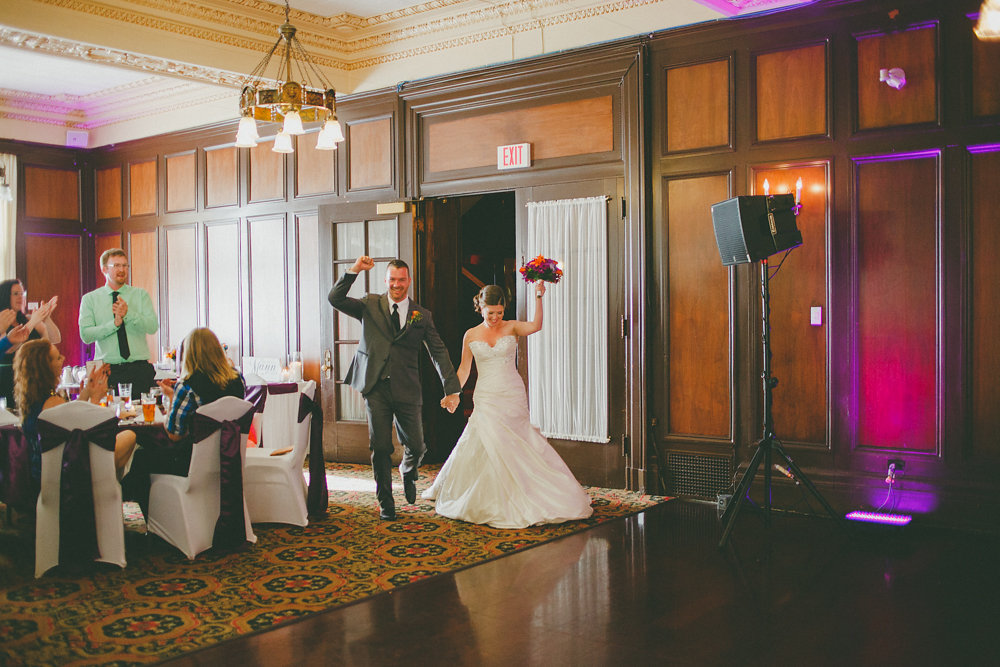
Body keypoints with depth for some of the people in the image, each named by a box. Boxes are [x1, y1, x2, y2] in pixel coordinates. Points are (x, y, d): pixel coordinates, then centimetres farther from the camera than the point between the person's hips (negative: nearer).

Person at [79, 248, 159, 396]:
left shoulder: (141, 294, 9)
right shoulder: (89, 299, 7)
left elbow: (153, 327, -4)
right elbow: (85, 335, -4)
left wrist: (128, 313, -16)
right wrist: (114, 323, -14)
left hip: (139, 369, 1)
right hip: (107, 371, -1)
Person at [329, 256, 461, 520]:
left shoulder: (422, 315, 8)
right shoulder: (370, 305, 7)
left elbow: (439, 354, 6)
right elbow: (335, 299, -5)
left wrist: (452, 389, -1)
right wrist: (354, 270, -15)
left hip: (407, 390, 1)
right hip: (376, 389, -1)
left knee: (416, 447, 4)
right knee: (380, 448, 0)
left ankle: (408, 472, 40)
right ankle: (386, 503, 17)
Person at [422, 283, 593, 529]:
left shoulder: (511, 328, 1)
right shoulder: (471, 335, 5)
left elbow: (535, 326, -19)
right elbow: (464, 369, 10)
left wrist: (538, 298, -29)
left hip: (513, 396, 0)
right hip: (486, 397, 1)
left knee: (512, 448, 0)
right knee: (488, 444, -9)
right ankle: (490, 501, 6)